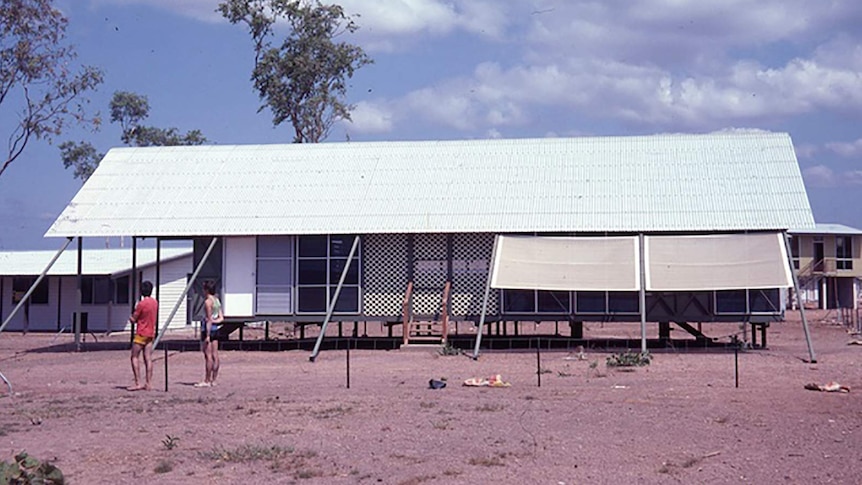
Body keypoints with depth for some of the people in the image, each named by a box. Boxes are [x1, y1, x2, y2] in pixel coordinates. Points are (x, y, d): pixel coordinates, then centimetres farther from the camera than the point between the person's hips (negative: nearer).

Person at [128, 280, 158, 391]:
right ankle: (148, 384, 4)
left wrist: (131, 316, 9)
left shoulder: (142, 304, -16)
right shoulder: (155, 302, 7)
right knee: (148, 359, 6)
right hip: (151, 334, 7)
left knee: (135, 357, -1)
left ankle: (138, 383, -8)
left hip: (141, 334, -7)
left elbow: (133, 320, -11)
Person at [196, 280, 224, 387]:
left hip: (209, 329, -9)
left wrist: (207, 335, -18)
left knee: (208, 355, -6)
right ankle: (213, 380, 12)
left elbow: (209, 319, -17)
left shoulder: (208, 301, -14)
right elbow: (221, 318, 11)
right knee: (215, 355, 8)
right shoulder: (217, 300, 12)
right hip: (216, 329, 9)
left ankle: (206, 381, -5)